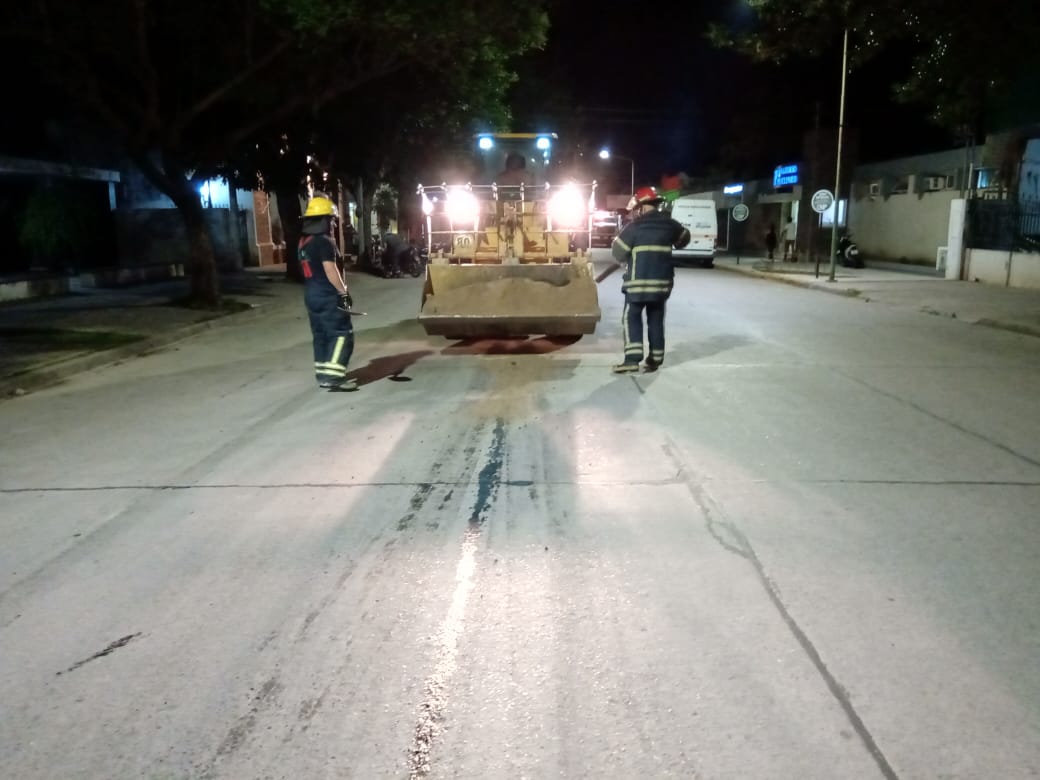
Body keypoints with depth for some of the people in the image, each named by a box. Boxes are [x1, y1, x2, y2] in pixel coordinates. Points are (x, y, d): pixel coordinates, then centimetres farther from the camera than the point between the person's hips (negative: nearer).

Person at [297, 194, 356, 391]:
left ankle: (323, 374, 18)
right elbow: (330, 270, -21)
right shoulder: (324, 241, -15)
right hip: (327, 295, -9)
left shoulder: (303, 242, 14)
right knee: (341, 333, -7)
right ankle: (332, 376, -14)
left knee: (321, 335, 14)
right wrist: (343, 291, -17)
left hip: (311, 294, 9)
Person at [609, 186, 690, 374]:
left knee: (631, 318, 1)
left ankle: (632, 360, -9)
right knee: (656, 320, 12)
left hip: (638, 281, -5)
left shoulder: (634, 226, -9)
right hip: (662, 281, 5)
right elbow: (684, 239, 25)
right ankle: (655, 359, 14)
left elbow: (618, 252, -4)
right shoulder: (669, 224, 6)